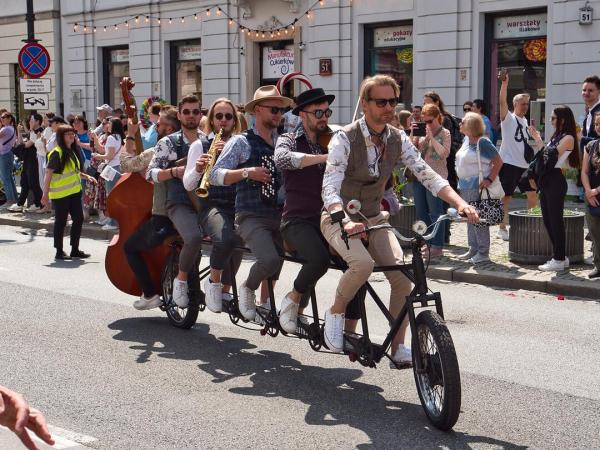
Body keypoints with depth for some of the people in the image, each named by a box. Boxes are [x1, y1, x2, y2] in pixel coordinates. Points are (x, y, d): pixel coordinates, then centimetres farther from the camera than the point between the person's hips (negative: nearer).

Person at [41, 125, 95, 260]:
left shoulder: (73, 151, 11)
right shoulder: (57, 153, -14)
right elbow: (48, 173, -16)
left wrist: (87, 177, 7)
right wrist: (45, 194, -19)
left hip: (74, 192, 8)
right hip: (60, 194, -8)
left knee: (78, 219, 9)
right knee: (61, 222, 1)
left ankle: (75, 250, 20)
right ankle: (59, 252, 11)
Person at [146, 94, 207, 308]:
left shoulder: (209, 142, 17)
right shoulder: (168, 143, 8)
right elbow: (151, 174, 1)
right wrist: (174, 171, -16)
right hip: (180, 204, -4)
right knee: (194, 237, -34)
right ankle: (181, 279, -8)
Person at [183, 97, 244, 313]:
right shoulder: (200, 145, 9)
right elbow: (188, 185, 1)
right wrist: (197, 169, -19)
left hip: (236, 206, 3)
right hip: (211, 206, -3)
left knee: (236, 243, -25)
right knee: (226, 239, -33)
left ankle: (225, 289, -1)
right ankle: (213, 280, -7)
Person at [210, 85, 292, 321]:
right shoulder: (241, 142, 2)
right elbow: (215, 176, -7)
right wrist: (247, 172, -20)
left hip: (280, 215, 6)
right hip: (252, 216, -5)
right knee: (270, 260, -25)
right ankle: (248, 288, 2)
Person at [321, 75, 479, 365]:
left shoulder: (398, 139, -2)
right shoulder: (345, 139, -19)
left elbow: (427, 174, -7)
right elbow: (330, 187, -29)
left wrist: (460, 204, -23)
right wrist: (345, 221, -48)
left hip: (374, 219, 5)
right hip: (339, 219, -5)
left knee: (403, 275, -15)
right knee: (363, 263, -33)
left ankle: (398, 346, 0)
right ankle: (335, 312, -5)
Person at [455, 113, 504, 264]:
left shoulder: (482, 142, -14)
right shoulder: (467, 140, 12)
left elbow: (498, 161, -13)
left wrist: (490, 179, -21)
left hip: (477, 187, -9)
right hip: (465, 186, 9)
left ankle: (483, 253, 1)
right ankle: (473, 249, 24)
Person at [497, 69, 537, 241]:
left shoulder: (525, 121, 16)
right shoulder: (508, 118, -5)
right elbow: (502, 101, -22)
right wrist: (504, 83, -33)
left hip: (524, 165, 7)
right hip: (509, 163, -7)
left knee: (533, 194, 9)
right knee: (506, 197, -3)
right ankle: (502, 229, 4)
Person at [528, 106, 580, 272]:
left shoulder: (568, 138, -9)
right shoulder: (556, 136, 16)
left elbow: (552, 156, -18)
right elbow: (545, 157, 10)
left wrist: (539, 140, -10)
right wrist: (536, 139, 11)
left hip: (555, 181, -9)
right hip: (546, 180, 9)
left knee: (555, 220, -4)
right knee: (548, 220, 11)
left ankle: (559, 260, 2)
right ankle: (560, 257, 20)